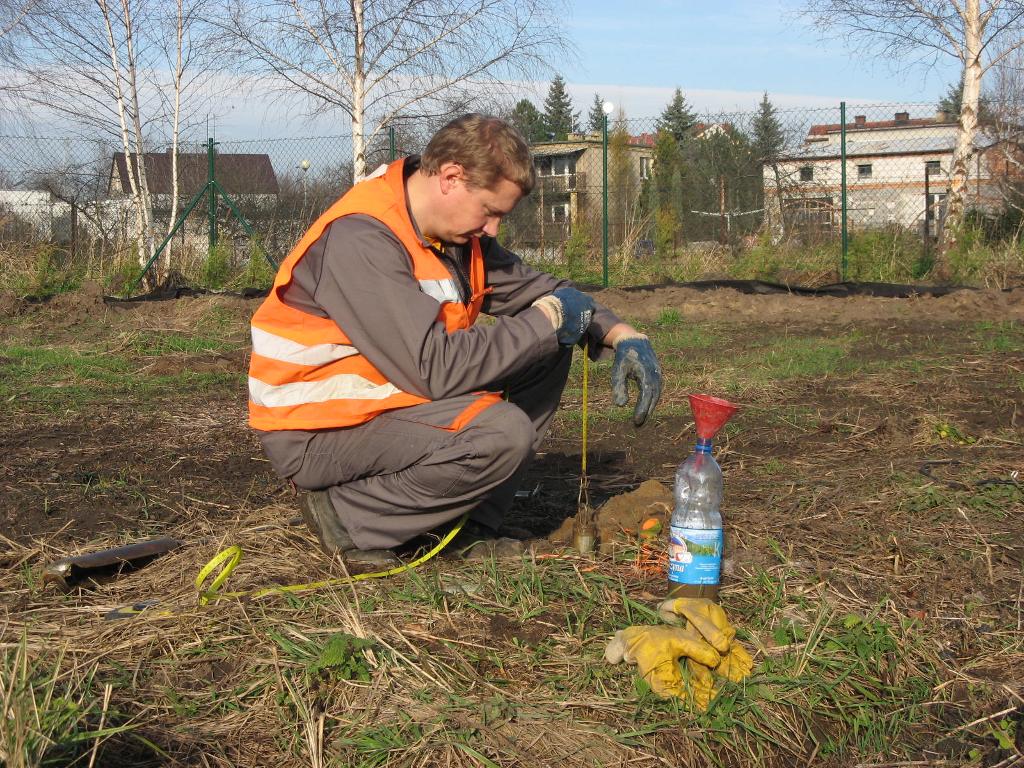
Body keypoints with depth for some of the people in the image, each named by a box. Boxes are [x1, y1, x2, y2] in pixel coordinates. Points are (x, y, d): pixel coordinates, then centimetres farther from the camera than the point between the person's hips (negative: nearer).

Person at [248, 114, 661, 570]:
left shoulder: (456, 229, 2)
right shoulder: (359, 240, -26)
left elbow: (535, 289, 13)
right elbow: (435, 368, -31)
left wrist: (623, 335, -5)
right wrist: (546, 320, -21)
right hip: (314, 437, -9)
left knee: (547, 352, 3)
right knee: (502, 433, -30)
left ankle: (473, 524, 4)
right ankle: (348, 515, -12)